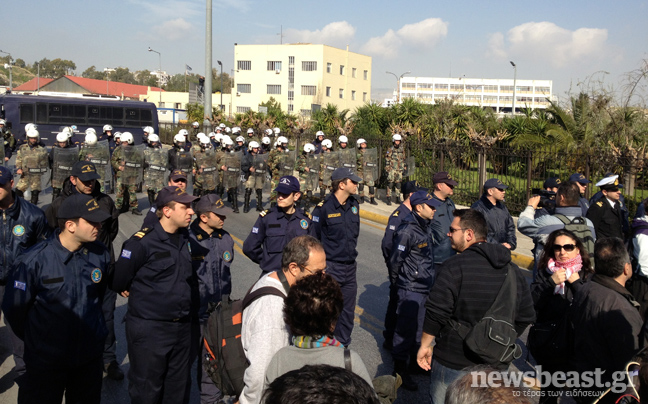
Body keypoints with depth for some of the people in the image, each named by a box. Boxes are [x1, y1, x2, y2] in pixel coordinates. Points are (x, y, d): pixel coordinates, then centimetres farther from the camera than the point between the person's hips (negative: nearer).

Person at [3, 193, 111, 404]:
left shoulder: (101, 254, -9)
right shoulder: (36, 260, -20)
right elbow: (14, 309, -8)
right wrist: (37, 339, 4)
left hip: (90, 356, 3)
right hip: (46, 361, -3)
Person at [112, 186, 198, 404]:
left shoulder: (185, 239, 4)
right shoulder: (142, 242, -17)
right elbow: (119, 281, -11)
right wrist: (140, 295, 3)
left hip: (182, 327, 6)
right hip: (149, 329, -6)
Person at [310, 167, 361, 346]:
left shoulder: (354, 205, 5)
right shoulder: (324, 207, -13)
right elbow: (313, 239, -8)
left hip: (350, 268, 6)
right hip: (330, 268, -6)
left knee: (348, 312, 14)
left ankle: (343, 345, 29)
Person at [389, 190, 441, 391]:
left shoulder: (426, 227, 8)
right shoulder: (407, 230, -20)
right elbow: (395, 260, -17)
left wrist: (429, 276, 15)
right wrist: (406, 277, -2)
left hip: (425, 288, 9)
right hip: (410, 290, -9)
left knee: (419, 327, 21)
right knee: (406, 328, 0)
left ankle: (416, 360, 37)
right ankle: (400, 368, 13)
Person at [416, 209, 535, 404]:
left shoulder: (454, 266, -18)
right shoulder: (513, 269, 3)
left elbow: (436, 313, -20)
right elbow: (525, 317, 7)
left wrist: (425, 345, -7)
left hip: (453, 363, -6)